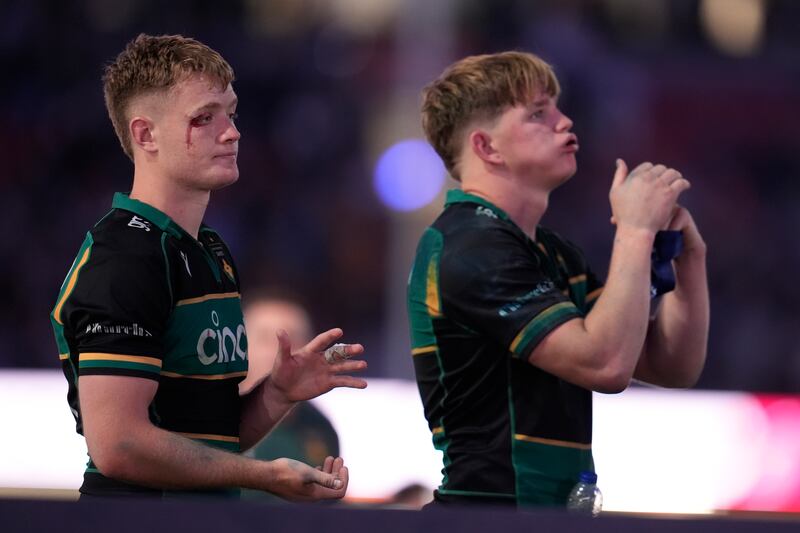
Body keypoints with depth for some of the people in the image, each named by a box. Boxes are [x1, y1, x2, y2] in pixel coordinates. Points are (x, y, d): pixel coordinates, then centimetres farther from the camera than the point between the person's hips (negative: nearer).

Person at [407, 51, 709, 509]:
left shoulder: (552, 252, 16)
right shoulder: (472, 251, -13)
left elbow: (673, 366, 12)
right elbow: (605, 364, -22)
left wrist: (689, 255, -2)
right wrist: (636, 230, -14)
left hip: (553, 506, 8)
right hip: (494, 501, -8)